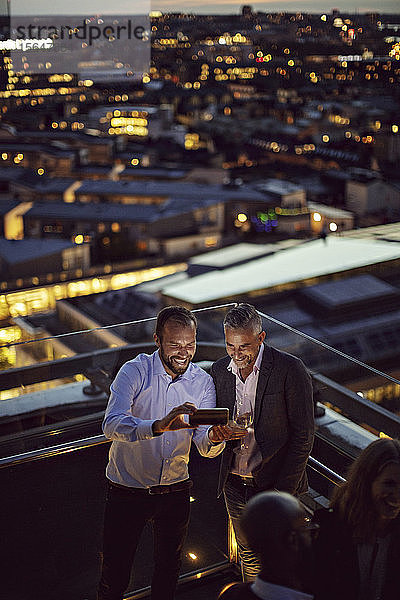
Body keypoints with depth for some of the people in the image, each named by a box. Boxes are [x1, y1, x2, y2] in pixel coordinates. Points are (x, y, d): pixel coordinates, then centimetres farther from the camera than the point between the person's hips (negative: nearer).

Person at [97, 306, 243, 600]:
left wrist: (214, 438, -34)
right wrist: (158, 426, -48)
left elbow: (205, 447, -10)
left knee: (169, 570, 21)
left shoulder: (203, 382, -5)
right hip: (127, 490, -3)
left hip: (176, 491, 3)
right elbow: (112, 424, -32)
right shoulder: (135, 371, -16)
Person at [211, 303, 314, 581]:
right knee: (248, 555, 19)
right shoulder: (219, 370, 1)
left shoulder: (291, 370, -15)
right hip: (235, 484, 5)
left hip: (274, 483, -5)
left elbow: (303, 435, -13)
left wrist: (284, 490, -14)